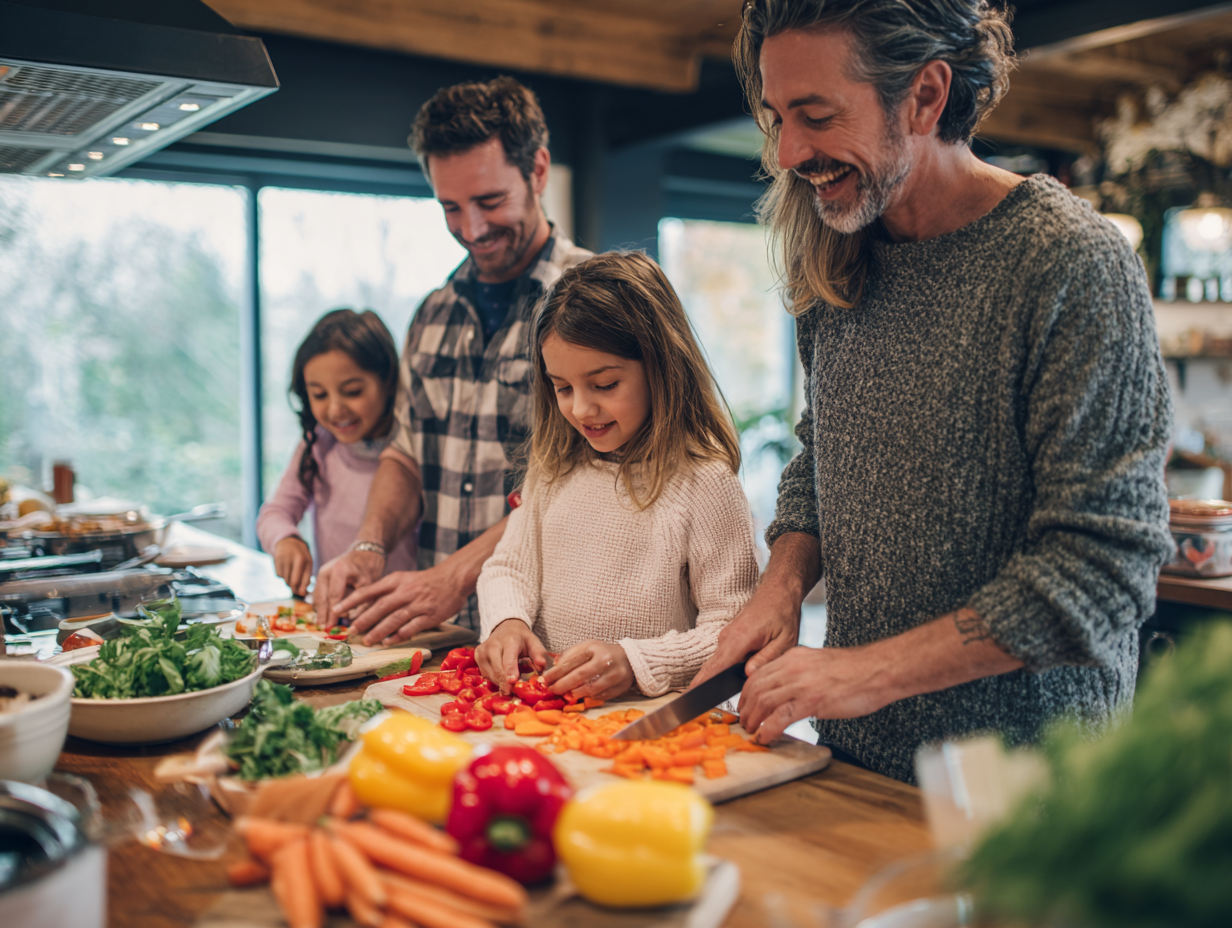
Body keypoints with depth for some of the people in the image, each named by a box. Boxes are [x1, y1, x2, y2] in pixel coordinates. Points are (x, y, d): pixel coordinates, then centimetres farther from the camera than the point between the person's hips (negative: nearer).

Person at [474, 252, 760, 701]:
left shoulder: (705, 482, -11)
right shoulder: (553, 468, 10)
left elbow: (733, 630, -11)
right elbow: (510, 566, 16)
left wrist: (635, 662, -24)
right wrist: (508, 622, -6)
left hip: (655, 718, -5)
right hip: (547, 704, 6)